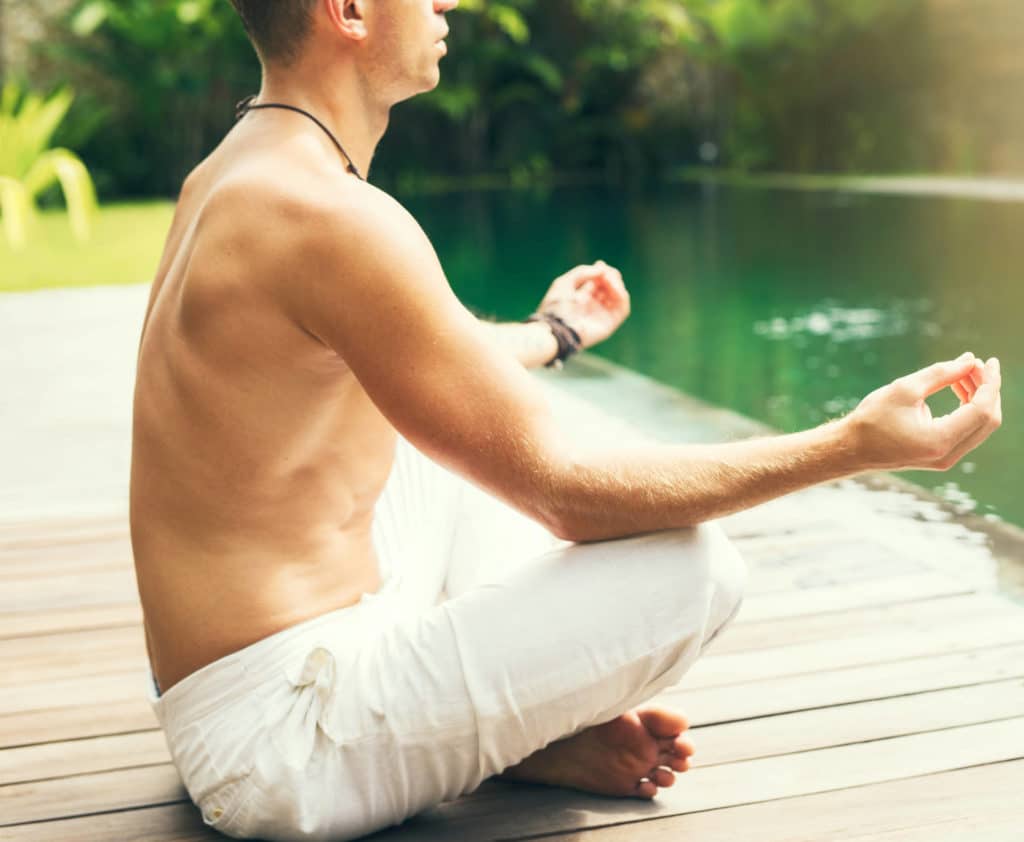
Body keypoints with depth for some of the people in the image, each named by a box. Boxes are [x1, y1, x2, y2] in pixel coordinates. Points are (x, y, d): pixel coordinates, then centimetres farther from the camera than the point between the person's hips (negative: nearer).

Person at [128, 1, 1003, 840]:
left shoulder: (229, 177, 8)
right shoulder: (331, 215, -24)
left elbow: (423, 358, 26)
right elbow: (562, 492, -21)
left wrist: (552, 332, 44)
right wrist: (853, 445, -16)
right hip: (279, 745, -10)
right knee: (694, 567, -18)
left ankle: (524, 718, 10)